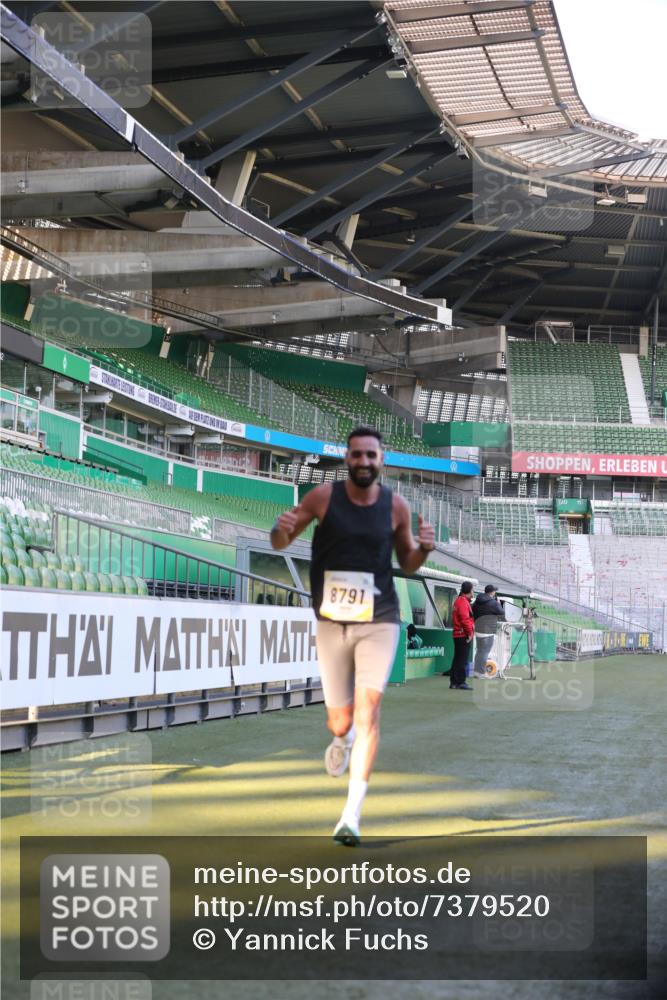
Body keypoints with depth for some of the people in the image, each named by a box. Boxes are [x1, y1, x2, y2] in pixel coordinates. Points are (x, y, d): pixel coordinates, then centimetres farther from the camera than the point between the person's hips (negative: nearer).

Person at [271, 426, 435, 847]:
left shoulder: (396, 506, -1)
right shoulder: (324, 496, -4)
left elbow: (407, 564, 12)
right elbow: (280, 543, 6)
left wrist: (423, 548, -11)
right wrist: (282, 528, -18)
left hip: (379, 622, -1)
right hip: (332, 623, 1)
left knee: (368, 707, -18)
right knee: (340, 722, 7)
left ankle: (352, 813, -15)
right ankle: (342, 740, 48)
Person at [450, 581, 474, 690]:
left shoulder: (459, 600, 18)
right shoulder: (463, 602, -14)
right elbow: (465, 619, -21)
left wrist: (470, 632, 16)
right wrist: (470, 633, -15)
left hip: (458, 635, 10)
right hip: (463, 635, -10)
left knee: (457, 659, 12)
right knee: (462, 659, -9)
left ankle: (454, 681, 16)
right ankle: (460, 682, -9)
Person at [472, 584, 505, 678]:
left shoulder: (477, 602, 9)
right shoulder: (493, 603, -14)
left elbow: (473, 613, 12)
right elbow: (502, 612, -4)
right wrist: (499, 604, 10)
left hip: (478, 629, 8)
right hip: (487, 631, -8)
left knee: (479, 651, 17)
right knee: (485, 652, -4)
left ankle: (476, 671, 22)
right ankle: (481, 672, -3)